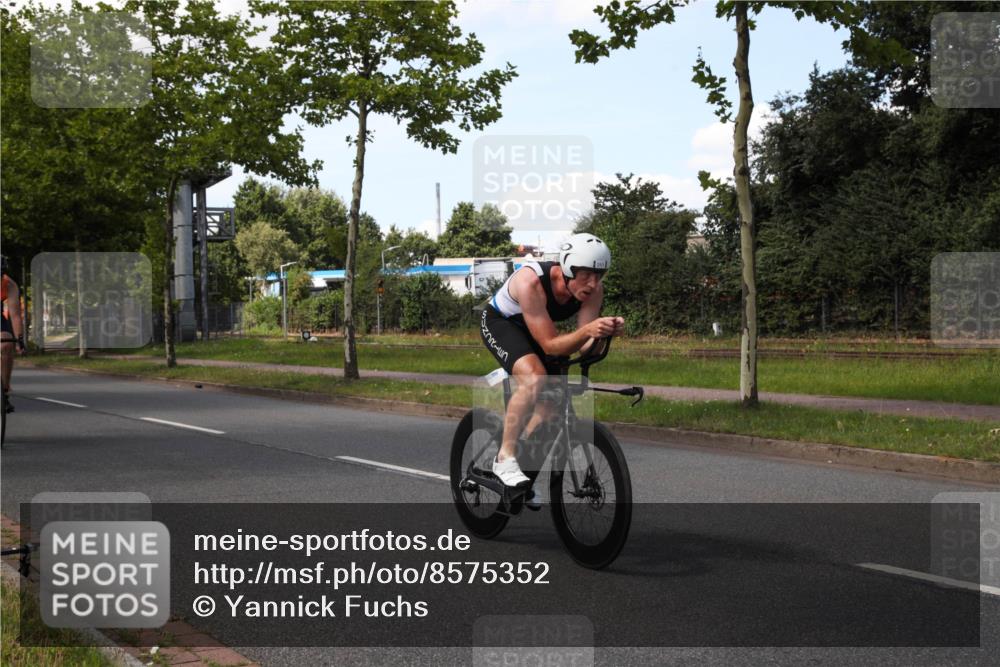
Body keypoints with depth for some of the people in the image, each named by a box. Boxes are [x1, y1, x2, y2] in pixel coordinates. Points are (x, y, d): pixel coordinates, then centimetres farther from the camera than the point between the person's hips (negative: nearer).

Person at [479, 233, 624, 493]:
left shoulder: (593, 291, -22)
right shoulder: (531, 281, -39)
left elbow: (585, 346, -23)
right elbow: (550, 345, -38)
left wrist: (605, 331, -44)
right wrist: (587, 330, -54)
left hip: (533, 329, 6)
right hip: (499, 322, -6)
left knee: (551, 400, -1)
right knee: (534, 378, -31)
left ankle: (523, 457, 22)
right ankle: (505, 458, -21)